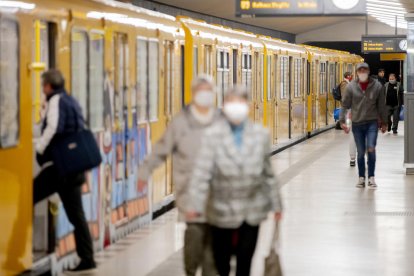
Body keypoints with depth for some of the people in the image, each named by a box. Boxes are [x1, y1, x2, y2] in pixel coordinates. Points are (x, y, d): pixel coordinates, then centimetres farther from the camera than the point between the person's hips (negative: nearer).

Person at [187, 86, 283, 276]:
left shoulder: (260, 134, 0)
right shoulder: (213, 135, -10)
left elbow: (268, 172, 8)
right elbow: (202, 171, -13)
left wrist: (275, 203, 12)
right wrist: (196, 205, -19)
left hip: (252, 210, 2)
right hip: (222, 210, -2)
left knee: (245, 259, 6)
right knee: (221, 261, 10)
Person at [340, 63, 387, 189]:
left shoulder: (377, 86, -4)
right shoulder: (351, 87, -4)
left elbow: (381, 106, 4)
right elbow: (345, 105, 2)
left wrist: (383, 122, 9)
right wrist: (342, 121, -3)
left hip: (372, 122, -1)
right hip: (357, 123, 1)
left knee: (371, 149, -12)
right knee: (360, 152, 7)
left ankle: (371, 177, 0)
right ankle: (361, 178, 18)